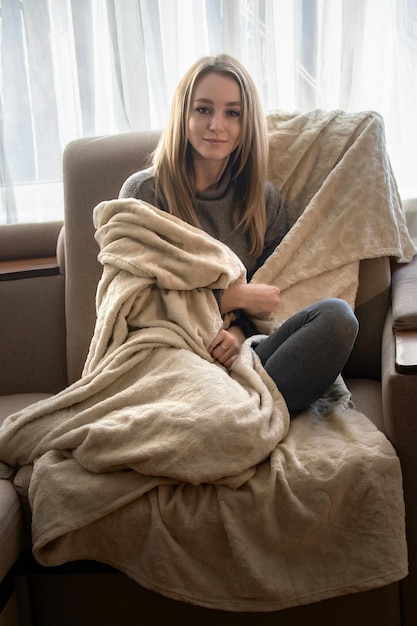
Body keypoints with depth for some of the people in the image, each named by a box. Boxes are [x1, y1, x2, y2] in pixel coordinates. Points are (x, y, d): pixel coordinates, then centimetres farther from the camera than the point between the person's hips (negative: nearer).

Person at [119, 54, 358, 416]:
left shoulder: (265, 200, 14)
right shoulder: (143, 192, 4)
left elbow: (264, 303, 14)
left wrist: (238, 332, -11)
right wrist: (234, 297, -4)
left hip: (238, 357, 5)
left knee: (336, 316, -25)